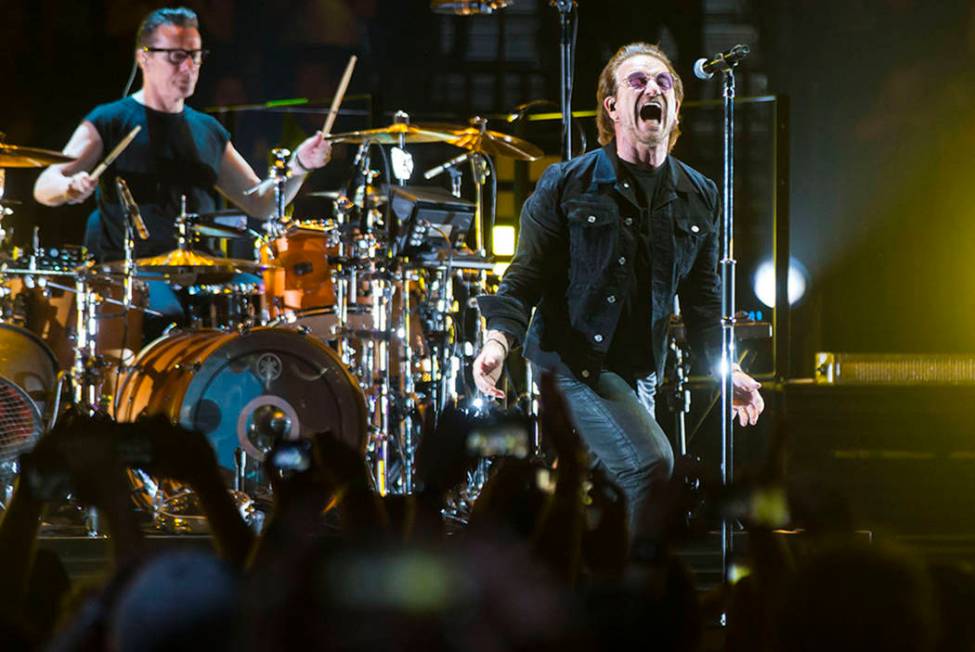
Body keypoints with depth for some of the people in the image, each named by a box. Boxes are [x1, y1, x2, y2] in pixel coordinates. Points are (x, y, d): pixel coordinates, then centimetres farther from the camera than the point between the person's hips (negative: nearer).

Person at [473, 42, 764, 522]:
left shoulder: (700, 198, 9)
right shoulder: (566, 185, -5)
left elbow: (702, 299, 13)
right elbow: (526, 276, -7)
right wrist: (499, 340, -24)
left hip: (640, 373, 6)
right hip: (571, 359, -6)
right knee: (651, 462, -25)